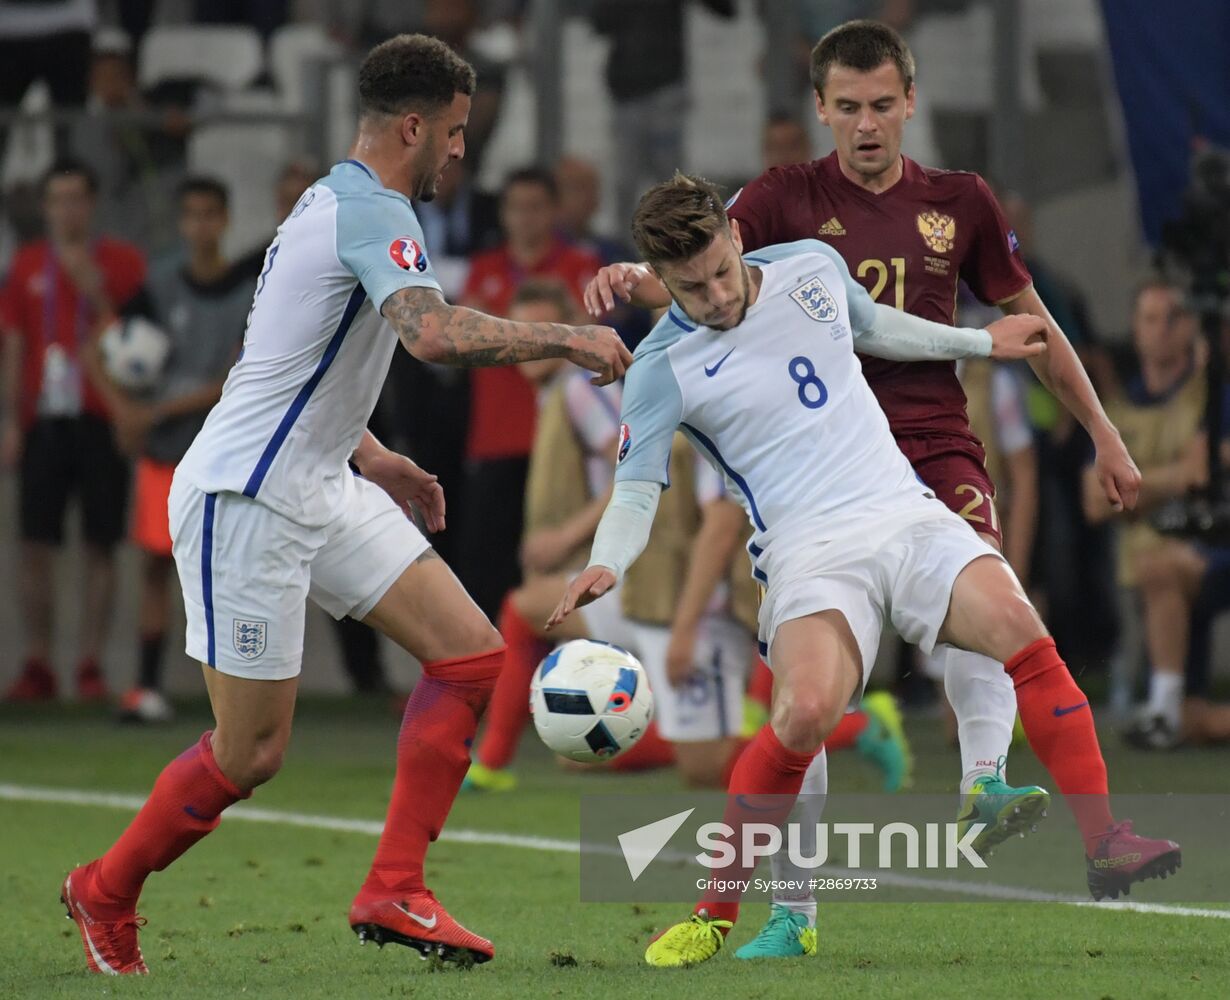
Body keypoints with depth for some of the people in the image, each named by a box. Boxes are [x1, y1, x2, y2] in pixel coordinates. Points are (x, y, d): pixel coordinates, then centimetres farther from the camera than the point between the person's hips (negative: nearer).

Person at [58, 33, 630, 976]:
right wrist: (567, 339, -26)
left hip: (317, 489, 10)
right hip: (243, 501, -10)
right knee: (251, 752, -2)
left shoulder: (335, 201, 14)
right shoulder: (374, 212, -18)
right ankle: (104, 892, 21)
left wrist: (372, 455, 25)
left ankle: (393, 893, 1)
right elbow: (436, 333, -37)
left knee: (472, 652, -1)